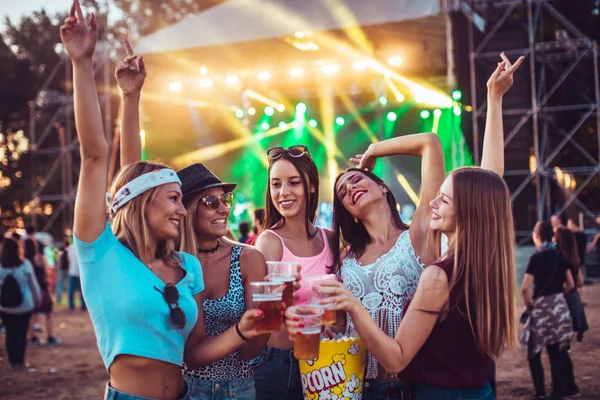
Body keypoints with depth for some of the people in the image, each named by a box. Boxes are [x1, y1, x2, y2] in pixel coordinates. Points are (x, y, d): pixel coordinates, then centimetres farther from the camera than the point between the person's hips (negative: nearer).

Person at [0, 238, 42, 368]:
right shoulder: (25, 264, -10)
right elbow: (33, 284, -2)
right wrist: (38, 297, 13)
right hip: (25, 305, -1)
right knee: (22, 333, 9)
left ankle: (13, 361, 17)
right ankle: (20, 361, 12)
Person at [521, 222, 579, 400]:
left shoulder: (537, 258, -14)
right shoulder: (560, 256, 5)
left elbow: (525, 288, -21)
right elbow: (570, 285, 11)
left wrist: (528, 306, -7)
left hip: (542, 307, -6)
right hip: (559, 306, 6)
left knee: (534, 353, 4)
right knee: (558, 351, 15)